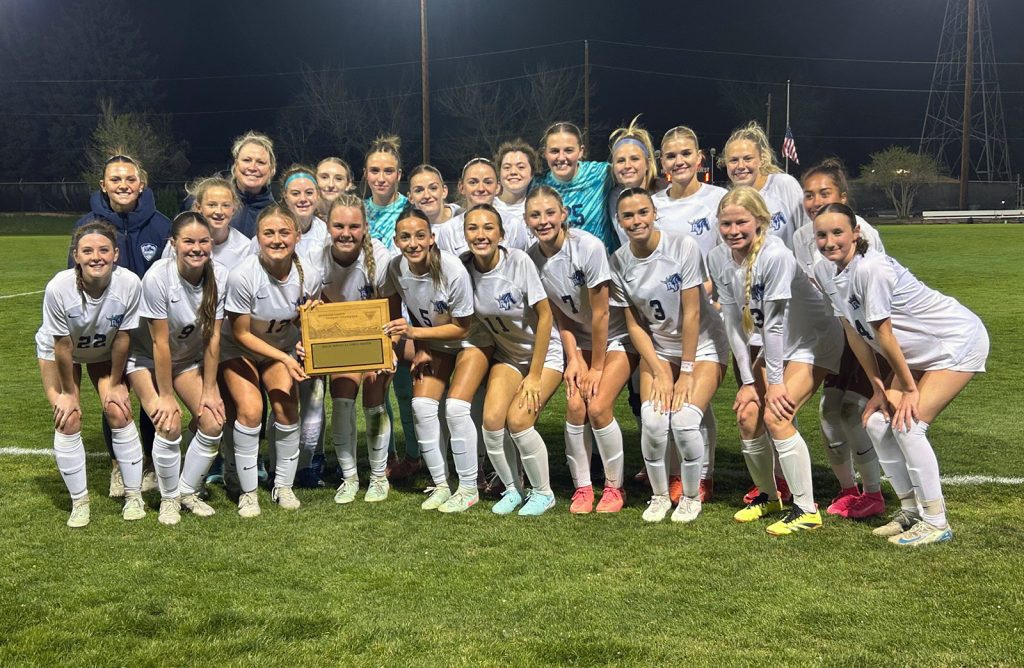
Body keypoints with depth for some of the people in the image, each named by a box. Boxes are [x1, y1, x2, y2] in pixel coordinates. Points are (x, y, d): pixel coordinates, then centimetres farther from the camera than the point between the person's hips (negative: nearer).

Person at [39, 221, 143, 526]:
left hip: (105, 352, 1)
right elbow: (62, 346, -24)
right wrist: (68, 392, -13)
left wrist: (115, 384, -9)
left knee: (119, 413, -8)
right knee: (69, 419, -11)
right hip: (57, 351, -1)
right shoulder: (59, 288, -37)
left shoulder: (129, 283, -34)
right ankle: (79, 501, 6)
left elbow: (122, 338, -19)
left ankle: (134, 494, 8)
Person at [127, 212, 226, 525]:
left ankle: (188, 491, 14)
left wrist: (210, 389, -11)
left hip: (189, 358, 4)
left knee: (213, 423, -9)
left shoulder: (220, 276, -19)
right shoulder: (157, 278, -30)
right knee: (170, 425, -21)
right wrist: (166, 396, -20)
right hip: (146, 358, -4)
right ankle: (168, 498, 3)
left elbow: (213, 337, -13)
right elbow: (160, 342, -25)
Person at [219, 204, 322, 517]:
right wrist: (284, 359, -24)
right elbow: (241, 333, -19)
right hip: (239, 349, -3)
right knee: (250, 409, -20)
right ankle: (247, 492, -3)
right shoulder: (242, 276, -31)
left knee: (287, 407, -13)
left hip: (282, 347, 3)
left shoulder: (308, 276, -20)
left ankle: (284, 486, 7)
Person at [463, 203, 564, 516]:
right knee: (492, 418, -16)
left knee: (518, 419, -20)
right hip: (506, 355, 4)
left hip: (544, 353, -4)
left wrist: (534, 376, -16)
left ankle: (543, 493, 3)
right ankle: (512, 489, 9)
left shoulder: (519, 261, -23)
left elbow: (545, 317, -17)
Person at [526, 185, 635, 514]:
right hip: (581, 339, 4)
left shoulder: (588, 247, -26)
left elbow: (600, 313, -21)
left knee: (598, 406, -17)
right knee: (575, 406, -13)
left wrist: (597, 367, -14)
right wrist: (573, 359, -8)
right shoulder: (532, 259, -10)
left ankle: (615, 487, 3)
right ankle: (582, 487, 4)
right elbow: (560, 314, -1)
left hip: (616, 336, -4)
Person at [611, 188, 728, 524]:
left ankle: (692, 497, 4)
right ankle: (659, 495, 5)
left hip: (702, 346, -2)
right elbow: (634, 325, -2)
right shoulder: (619, 262, -8)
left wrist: (687, 372, -14)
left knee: (684, 420, -22)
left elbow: (692, 313, -16)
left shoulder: (683, 247, -17)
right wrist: (660, 373, -10)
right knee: (653, 420, -20)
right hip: (657, 349, 3)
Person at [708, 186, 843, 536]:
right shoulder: (718, 259, -9)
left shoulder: (775, 255, -30)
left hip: (815, 340, -6)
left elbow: (774, 323, -25)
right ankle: (767, 495, 21)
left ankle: (807, 509, -7)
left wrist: (775, 382, -19)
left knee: (776, 416, -20)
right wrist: (748, 381, -5)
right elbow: (734, 323, -6)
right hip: (776, 345, 7)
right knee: (747, 414, -4)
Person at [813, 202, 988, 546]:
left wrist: (909, 388, -16)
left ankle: (936, 522, -3)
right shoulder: (831, 275, -4)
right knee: (877, 421, 3)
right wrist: (878, 387, 0)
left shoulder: (870, 268, -30)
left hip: (959, 342, -9)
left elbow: (884, 334, -23)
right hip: (919, 353, 9)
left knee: (908, 424, -17)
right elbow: (854, 333, 1)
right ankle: (911, 510, 16)